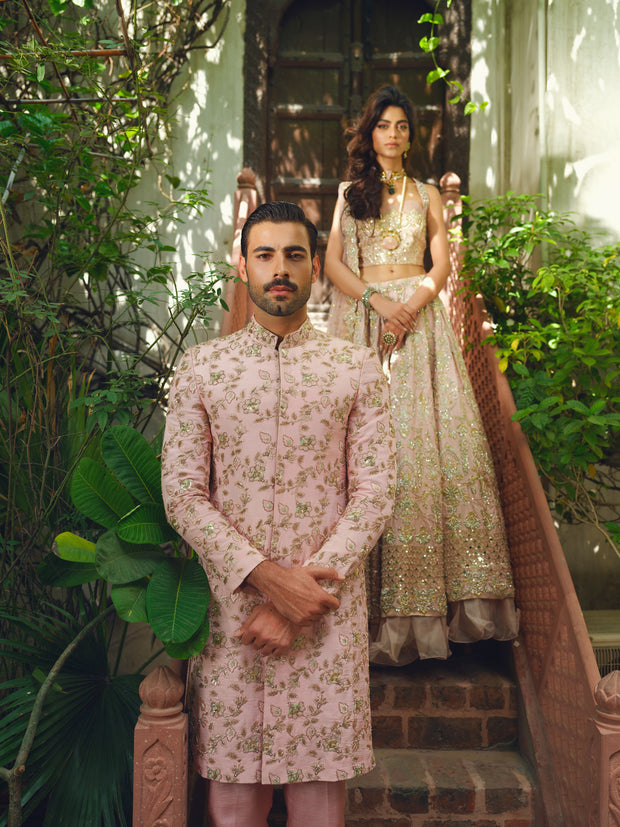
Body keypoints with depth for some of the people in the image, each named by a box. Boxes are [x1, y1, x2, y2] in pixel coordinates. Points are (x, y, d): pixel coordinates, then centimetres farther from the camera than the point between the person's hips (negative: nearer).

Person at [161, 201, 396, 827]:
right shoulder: (200, 367, 5)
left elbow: (374, 493, -1)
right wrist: (268, 577, -13)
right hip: (230, 601, 0)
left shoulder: (357, 368, 5)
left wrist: (307, 592, -11)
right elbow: (181, 492, -2)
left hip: (328, 608, 0)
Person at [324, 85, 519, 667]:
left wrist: (411, 307, -11)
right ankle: (376, 596, -4)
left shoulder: (426, 195, 16)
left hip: (419, 318, 1)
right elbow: (333, 263, 4)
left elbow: (441, 265, 8)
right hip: (361, 317, 0)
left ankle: (425, 590, -5)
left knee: (426, 435, -10)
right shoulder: (349, 192, 15)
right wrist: (379, 302, -11)